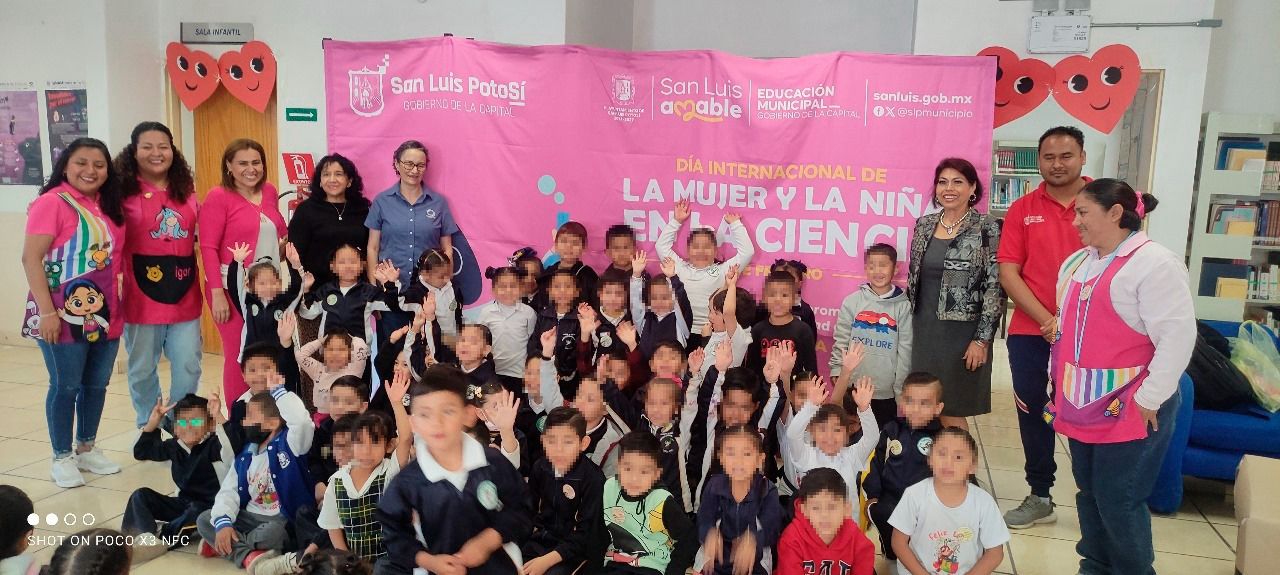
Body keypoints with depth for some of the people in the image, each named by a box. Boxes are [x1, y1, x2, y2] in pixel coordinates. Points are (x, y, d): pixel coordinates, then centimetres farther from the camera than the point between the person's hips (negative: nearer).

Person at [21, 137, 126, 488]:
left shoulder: (111, 206, 9)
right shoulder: (52, 202, -10)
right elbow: (31, 258, -14)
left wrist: (117, 305, 9)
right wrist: (47, 311, -19)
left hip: (105, 315, 6)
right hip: (65, 316, -6)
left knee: (97, 385, 14)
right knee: (65, 386, 4)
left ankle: (87, 449, 29)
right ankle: (62, 458, 18)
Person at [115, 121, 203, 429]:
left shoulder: (186, 191, 9)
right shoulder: (124, 192, -5)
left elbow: (201, 238, 16)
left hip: (185, 296, 3)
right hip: (141, 296, -3)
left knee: (188, 367, 7)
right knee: (142, 369, 11)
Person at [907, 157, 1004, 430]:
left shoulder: (987, 228, -7)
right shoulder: (924, 224, 8)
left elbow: (995, 287, -10)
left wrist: (982, 339, -13)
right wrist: (909, 325, 14)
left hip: (962, 332, -5)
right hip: (924, 330, 5)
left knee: (951, 413, 0)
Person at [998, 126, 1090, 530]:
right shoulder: (1022, 210, 3)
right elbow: (1008, 272, -1)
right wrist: (1046, 320, -10)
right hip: (1030, 333, 2)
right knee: (1033, 413, 10)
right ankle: (1039, 498, 24)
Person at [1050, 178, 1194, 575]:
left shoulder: (1155, 263, -13)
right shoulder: (1076, 263, 12)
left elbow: (1177, 336, -18)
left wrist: (1149, 400, -17)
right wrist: (1059, 383, 18)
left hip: (1129, 408, -8)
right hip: (1082, 403, 8)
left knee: (1118, 499, -1)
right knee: (1089, 491, 16)